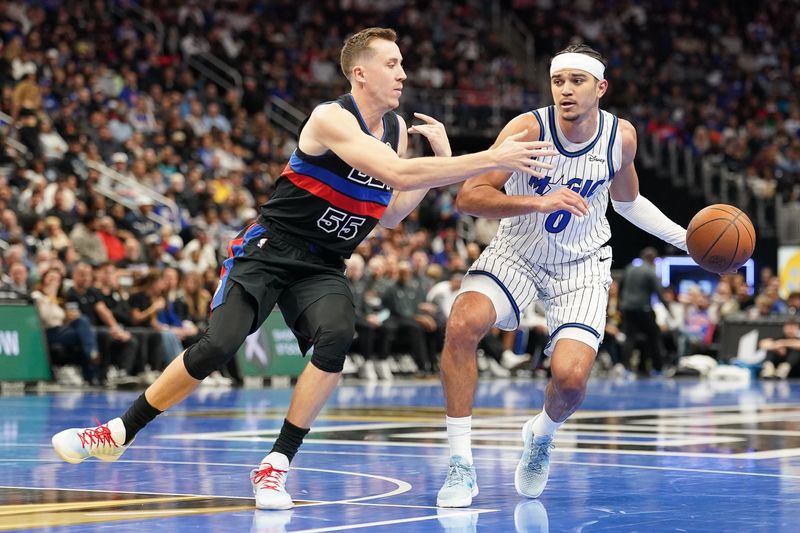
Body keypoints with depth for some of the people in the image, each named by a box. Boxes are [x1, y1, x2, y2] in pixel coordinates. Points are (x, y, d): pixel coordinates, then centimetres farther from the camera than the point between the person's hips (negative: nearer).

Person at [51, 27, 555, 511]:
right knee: (217, 347, -18)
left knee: (336, 338, -26)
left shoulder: (397, 129, 7)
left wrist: (442, 157, 3)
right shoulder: (331, 118, -19)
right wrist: (490, 159, -32)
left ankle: (276, 466, -18)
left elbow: (389, 215, 13)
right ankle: (119, 433, 5)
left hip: (323, 267, 5)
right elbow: (397, 174, -31)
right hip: (269, 250, -5)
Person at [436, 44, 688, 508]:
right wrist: (540, 202, -39)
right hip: (517, 254, -1)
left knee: (571, 378, -18)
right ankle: (461, 466, -17)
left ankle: (542, 436, 22)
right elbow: (469, 197, -26)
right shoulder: (529, 129, -21)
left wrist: (685, 237, 3)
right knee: (463, 323, -29)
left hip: (581, 265, 1)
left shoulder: (621, 137, -9)